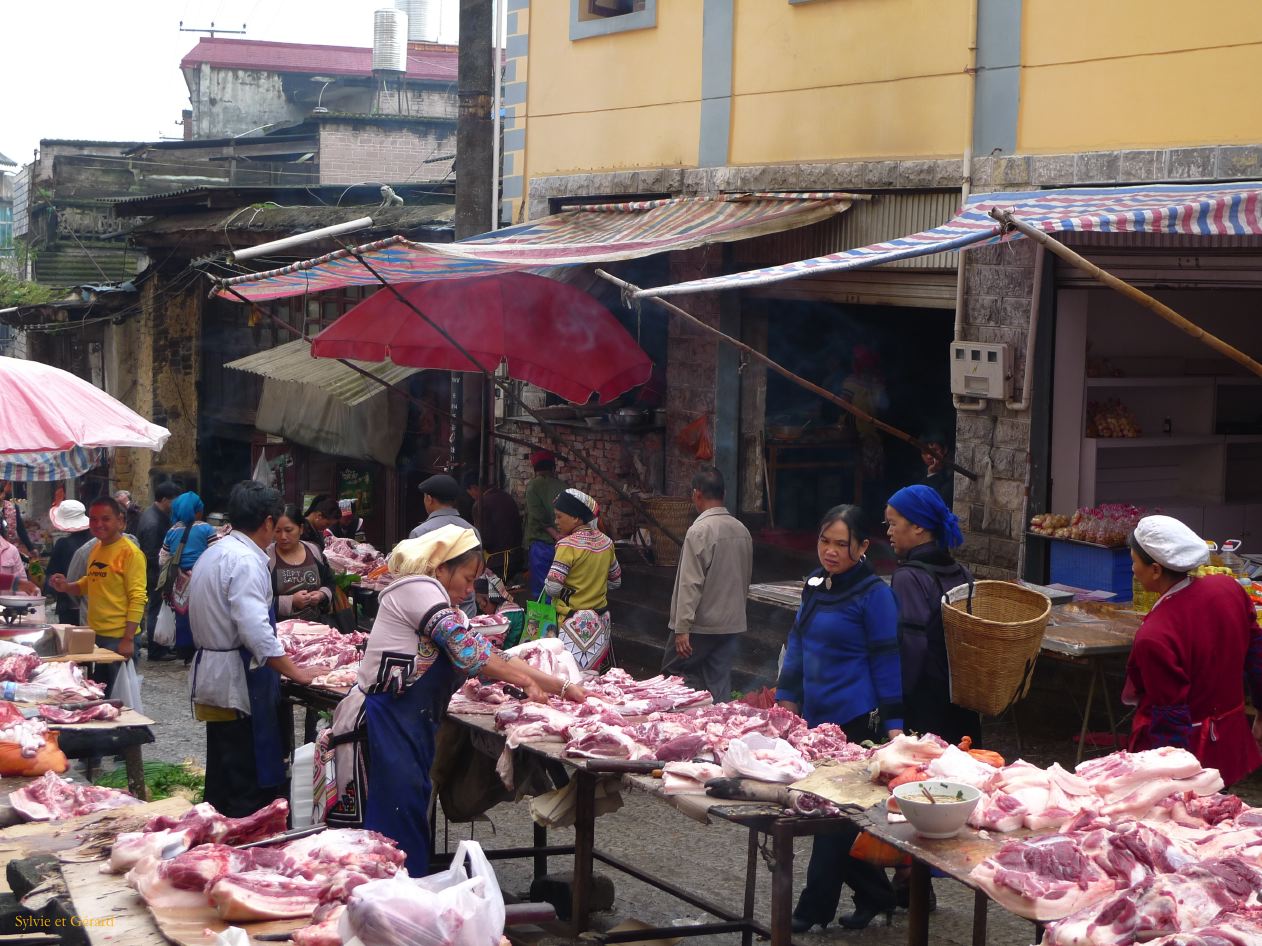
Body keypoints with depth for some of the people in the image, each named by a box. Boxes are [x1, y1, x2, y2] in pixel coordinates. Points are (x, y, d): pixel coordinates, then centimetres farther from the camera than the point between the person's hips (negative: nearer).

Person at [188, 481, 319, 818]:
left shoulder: (213, 553, 14)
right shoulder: (246, 560, -18)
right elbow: (255, 629, -26)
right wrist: (293, 671, -17)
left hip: (210, 673, 10)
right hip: (239, 681, -10)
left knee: (222, 781, 17)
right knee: (249, 785, -7)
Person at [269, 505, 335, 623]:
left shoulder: (314, 552, 8)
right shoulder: (267, 558, -5)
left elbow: (329, 583, 20)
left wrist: (322, 595, -1)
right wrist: (290, 601, -17)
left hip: (315, 623, 4)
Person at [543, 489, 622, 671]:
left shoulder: (568, 545, -15)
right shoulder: (605, 542, 6)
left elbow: (552, 588, -18)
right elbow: (616, 582, 16)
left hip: (573, 623, -7)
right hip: (600, 621, 7)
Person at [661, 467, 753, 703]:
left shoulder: (700, 531, -16)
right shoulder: (742, 531, 7)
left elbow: (690, 583, -19)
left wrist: (682, 628, -17)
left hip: (701, 625, -7)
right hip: (732, 623, 7)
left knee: (672, 673, 6)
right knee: (720, 684, 9)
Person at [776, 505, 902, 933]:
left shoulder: (873, 593, -12)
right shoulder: (815, 584, 10)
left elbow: (886, 660, -12)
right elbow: (798, 643, 19)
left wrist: (893, 723, -14)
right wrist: (788, 697, 14)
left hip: (856, 721, -8)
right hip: (818, 718, 8)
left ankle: (813, 909, 9)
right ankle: (875, 897, 25)